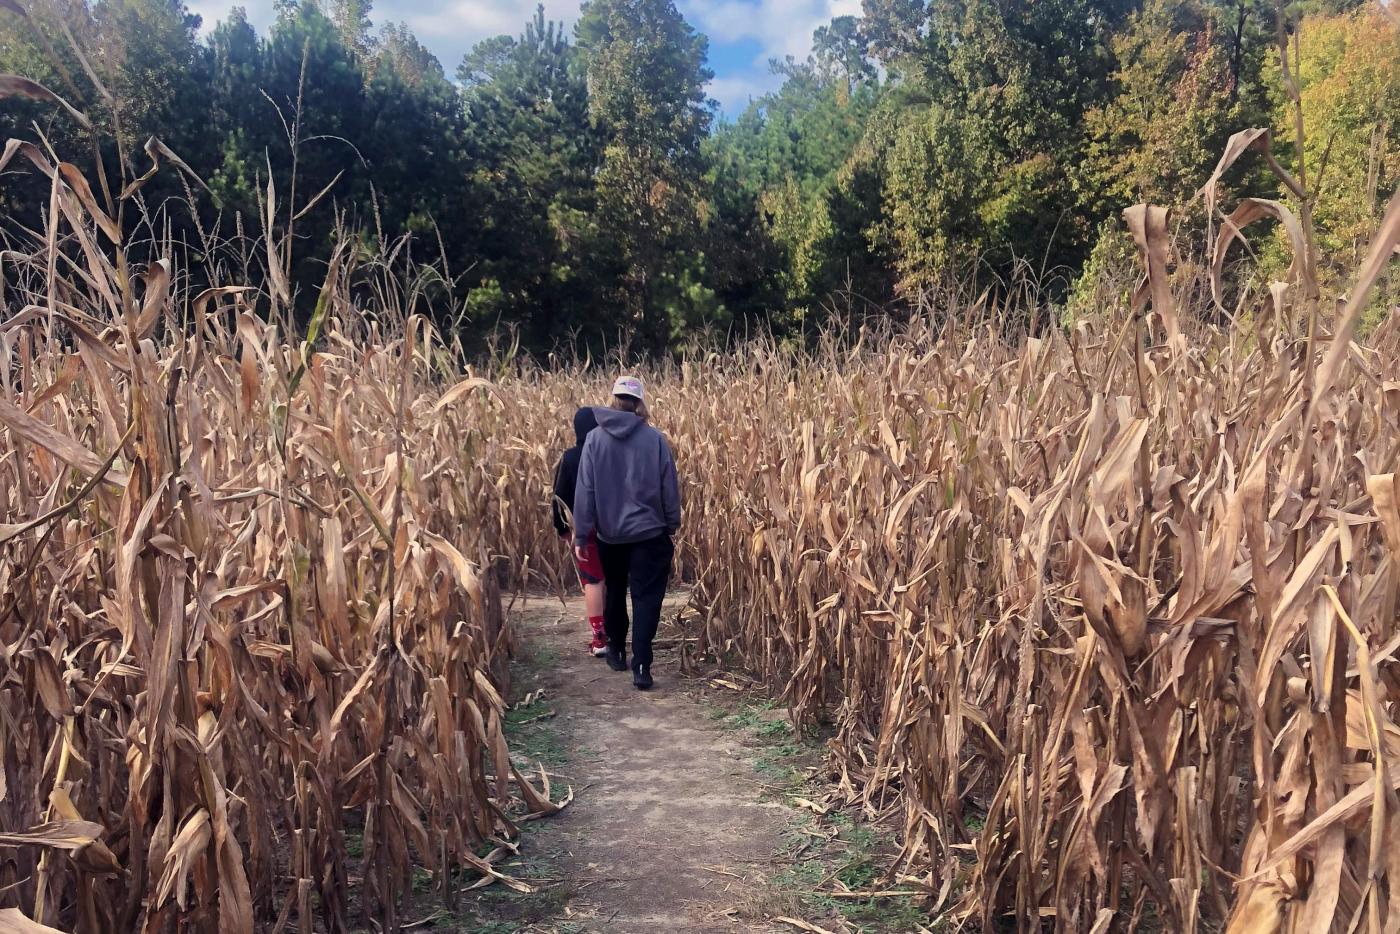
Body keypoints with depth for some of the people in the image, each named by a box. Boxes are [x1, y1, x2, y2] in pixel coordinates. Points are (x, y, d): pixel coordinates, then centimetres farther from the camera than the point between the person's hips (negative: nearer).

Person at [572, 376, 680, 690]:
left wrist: (581, 533, 0)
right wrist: (672, 524, 11)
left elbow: (585, 489, -6)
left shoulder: (595, 438, -7)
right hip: (649, 532, -2)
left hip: (610, 533, 2)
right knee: (646, 597, 3)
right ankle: (641, 667, -4)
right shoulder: (654, 438, -8)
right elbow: (669, 487, -3)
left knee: (614, 592, 22)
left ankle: (617, 652, 35)